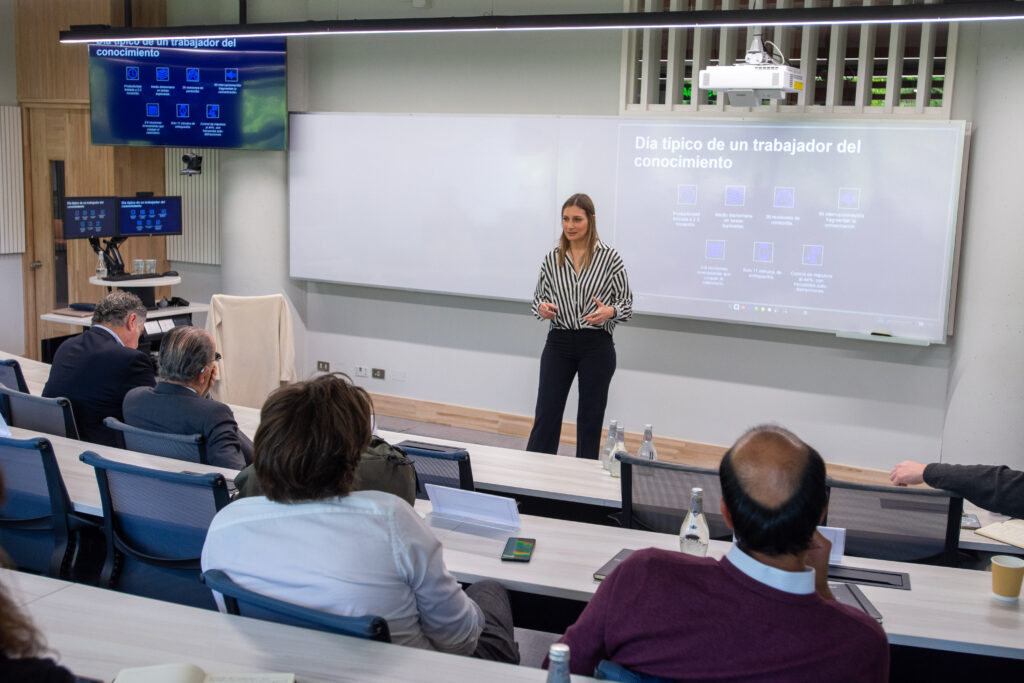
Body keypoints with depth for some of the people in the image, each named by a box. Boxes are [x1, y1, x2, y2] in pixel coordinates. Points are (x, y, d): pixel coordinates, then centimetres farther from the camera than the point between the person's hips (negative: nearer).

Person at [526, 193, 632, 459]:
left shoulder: (610, 257, -4)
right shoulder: (552, 258, 4)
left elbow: (627, 302, 0)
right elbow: (538, 296, 13)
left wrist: (609, 312, -21)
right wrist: (541, 308, -10)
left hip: (597, 346, -2)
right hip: (559, 343, 2)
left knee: (590, 418, 7)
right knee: (546, 415, 1)